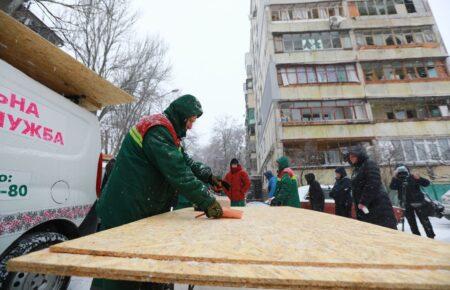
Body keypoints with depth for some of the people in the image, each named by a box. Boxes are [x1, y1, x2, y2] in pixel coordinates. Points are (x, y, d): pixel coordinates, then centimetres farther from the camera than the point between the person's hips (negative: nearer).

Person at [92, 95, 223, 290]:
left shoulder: (166, 133, 14)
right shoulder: (156, 130, -20)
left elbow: (186, 162, 12)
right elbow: (178, 172, -29)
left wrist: (210, 177, 2)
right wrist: (206, 200, -26)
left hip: (144, 213, 10)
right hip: (124, 215, -10)